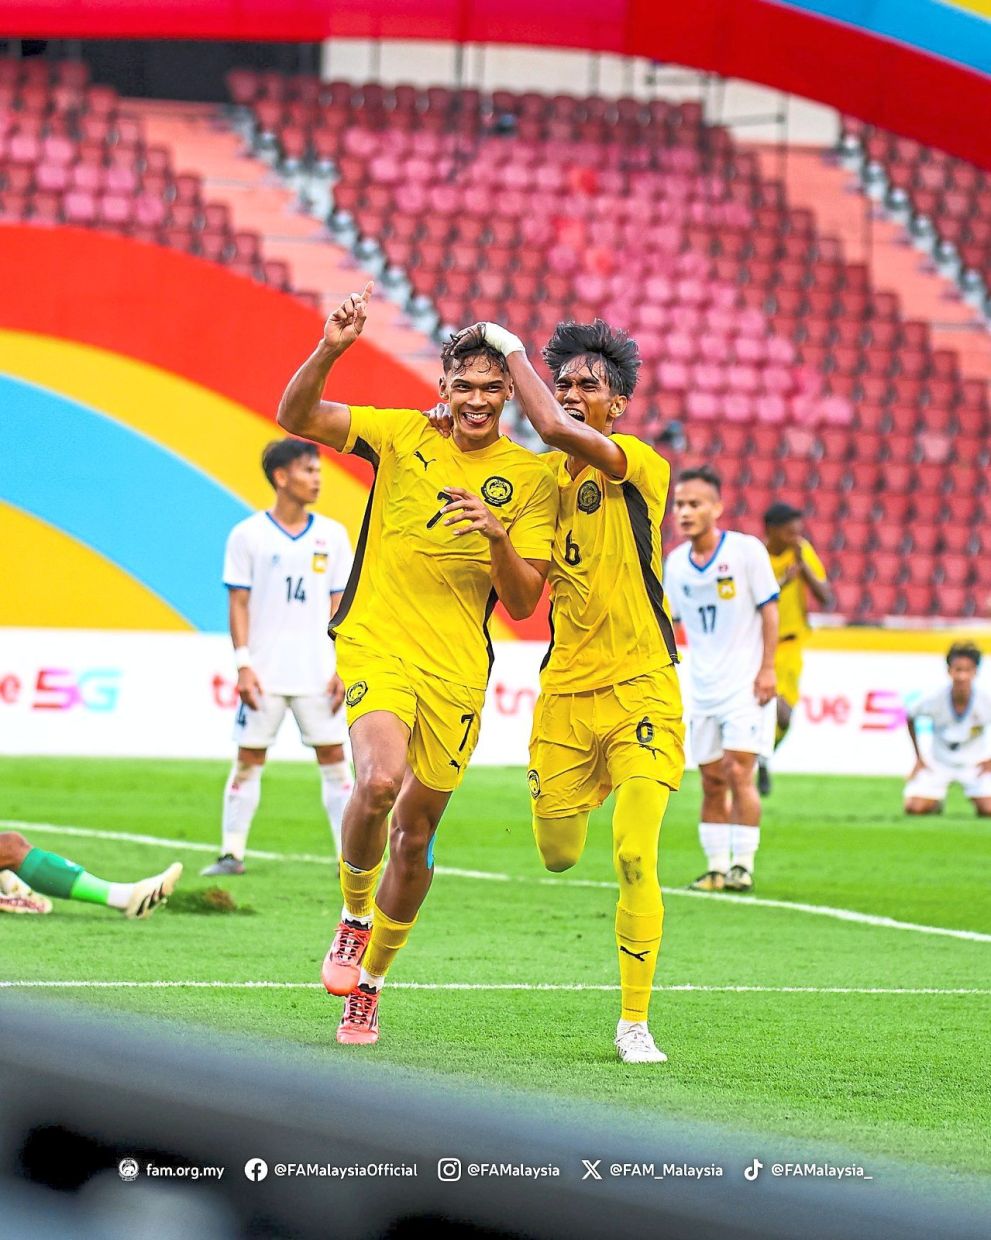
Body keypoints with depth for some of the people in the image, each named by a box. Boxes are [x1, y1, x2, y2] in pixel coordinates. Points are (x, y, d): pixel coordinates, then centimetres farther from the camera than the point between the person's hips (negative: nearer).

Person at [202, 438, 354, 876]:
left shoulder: (332, 536, 6)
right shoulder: (248, 535, -1)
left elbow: (338, 605, 8)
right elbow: (238, 603, -1)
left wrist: (343, 668, 1)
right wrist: (243, 665, -9)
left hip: (318, 674, 2)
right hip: (264, 673, -2)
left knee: (334, 760, 0)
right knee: (247, 761, 1)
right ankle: (231, 853, 8)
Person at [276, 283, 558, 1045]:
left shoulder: (531, 480, 2)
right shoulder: (402, 436, 1)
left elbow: (522, 603, -1)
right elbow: (296, 418, -6)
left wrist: (498, 534, -19)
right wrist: (330, 351, -22)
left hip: (458, 669, 2)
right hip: (376, 644, -2)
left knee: (417, 832, 9)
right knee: (381, 780, -29)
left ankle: (368, 984, 29)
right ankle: (353, 917, -1)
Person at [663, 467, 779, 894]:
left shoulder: (746, 550, -9)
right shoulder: (675, 562, 5)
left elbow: (768, 610, -6)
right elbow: (668, 619, 16)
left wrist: (767, 669, -10)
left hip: (746, 682, -5)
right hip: (702, 689, 5)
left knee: (738, 773, -12)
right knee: (712, 781, 6)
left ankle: (743, 866, -7)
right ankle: (716, 868, 12)